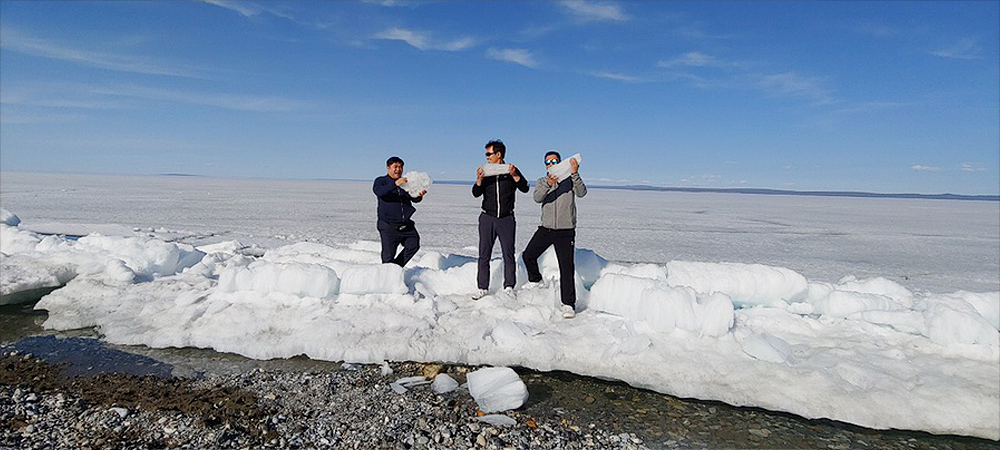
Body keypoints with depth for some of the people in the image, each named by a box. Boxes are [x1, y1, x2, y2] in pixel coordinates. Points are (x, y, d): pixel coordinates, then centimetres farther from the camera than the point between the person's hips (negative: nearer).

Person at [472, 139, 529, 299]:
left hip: (506, 219, -1)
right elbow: (476, 193, 0)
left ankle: (509, 287, 12)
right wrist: (479, 180, -18)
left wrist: (514, 175, -19)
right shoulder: (485, 172, 9)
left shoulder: (511, 171, 5)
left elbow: (525, 188, -5)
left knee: (508, 254, 1)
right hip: (487, 218, 1)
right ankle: (482, 288, 7)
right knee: (484, 255, 0)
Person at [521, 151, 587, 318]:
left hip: (565, 231, -4)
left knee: (567, 268, -9)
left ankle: (569, 304, -3)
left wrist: (575, 174, -32)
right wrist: (548, 184, -31)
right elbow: (537, 198, -13)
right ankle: (535, 279, 42)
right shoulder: (542, 182, 8)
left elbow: (581, 193, -20)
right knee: (528, 255, 13)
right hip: (545, 228, 4)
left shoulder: (570, 180, 0)